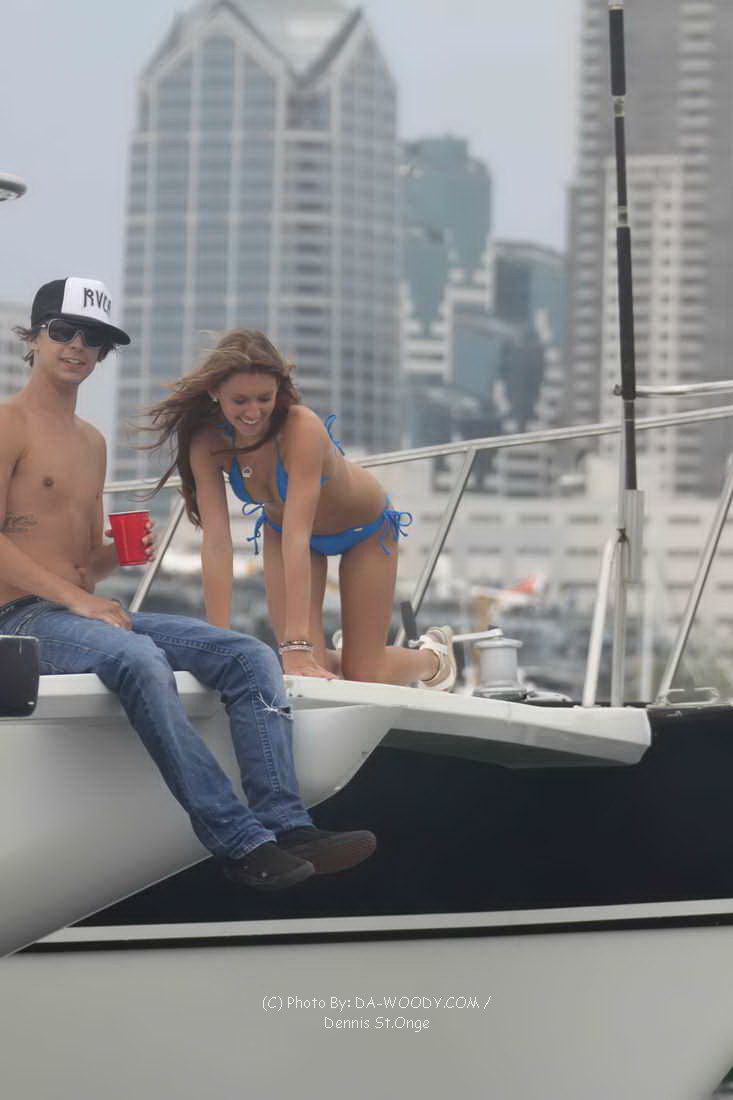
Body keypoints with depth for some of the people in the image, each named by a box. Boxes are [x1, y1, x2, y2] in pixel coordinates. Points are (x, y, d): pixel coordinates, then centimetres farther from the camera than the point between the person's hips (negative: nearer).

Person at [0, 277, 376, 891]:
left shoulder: (92, 443, 25)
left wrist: (119, 554, 3)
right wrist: (77, 598, -18)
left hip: (88, 611, 9)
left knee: (251, 657, -9)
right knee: (138, 659, -39)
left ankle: (284, 824, -27)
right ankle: (238, 840, -41)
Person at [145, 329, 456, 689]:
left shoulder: (303, 429, -40)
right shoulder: (208, 443, -27)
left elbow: (297, 536, -46)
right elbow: (216, 542, -31)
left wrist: (297, 646, -51)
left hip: (364, 529, -3)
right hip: (280, 528, 3)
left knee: (361, 674, 3)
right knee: (308, 667, -12)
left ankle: (433, 656, 36)